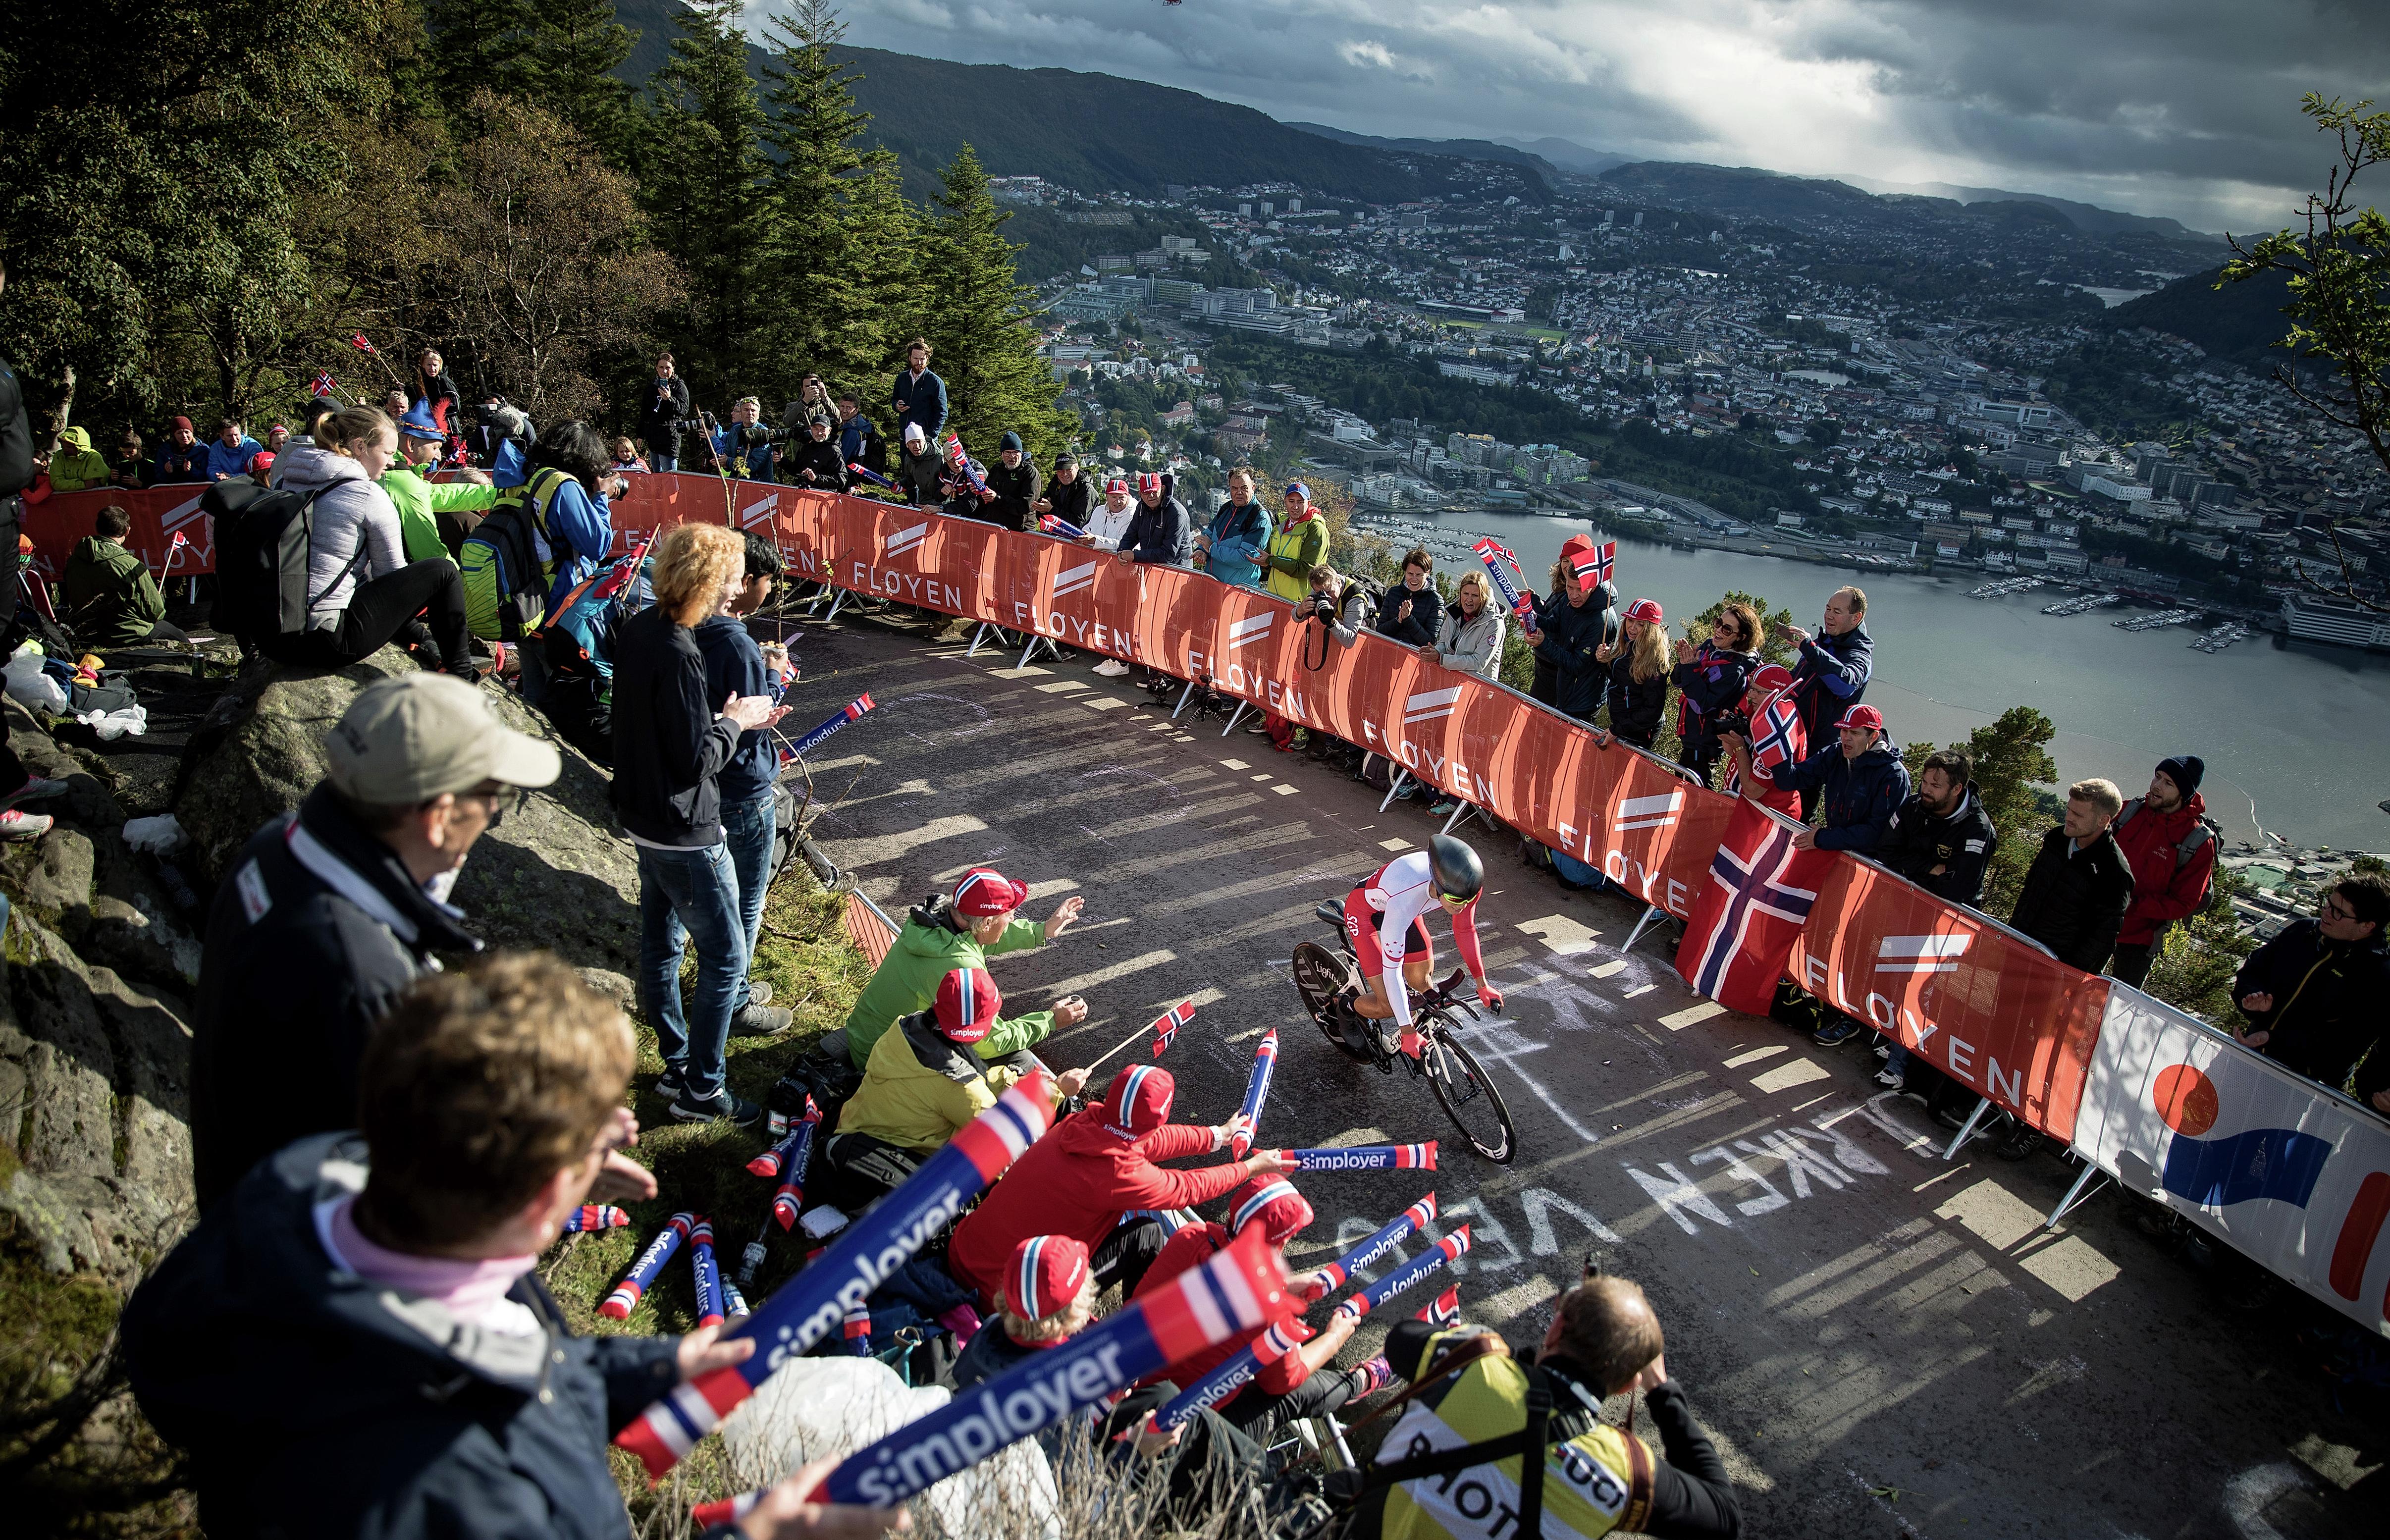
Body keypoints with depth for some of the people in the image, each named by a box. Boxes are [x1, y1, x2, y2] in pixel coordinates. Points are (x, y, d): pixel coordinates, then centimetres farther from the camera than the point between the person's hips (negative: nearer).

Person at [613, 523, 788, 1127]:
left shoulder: (638, 629, 2)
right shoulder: (677, 656, -27)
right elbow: (697, 760, -25)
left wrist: (727, 719, 5)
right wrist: (735, 722, -9)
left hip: (645, 819, 10)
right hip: (686, 833, -10)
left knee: (661, 944, 18)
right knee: (725, 956, 2)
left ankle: (677, 1065, 33)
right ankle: (701, 1089, 11)